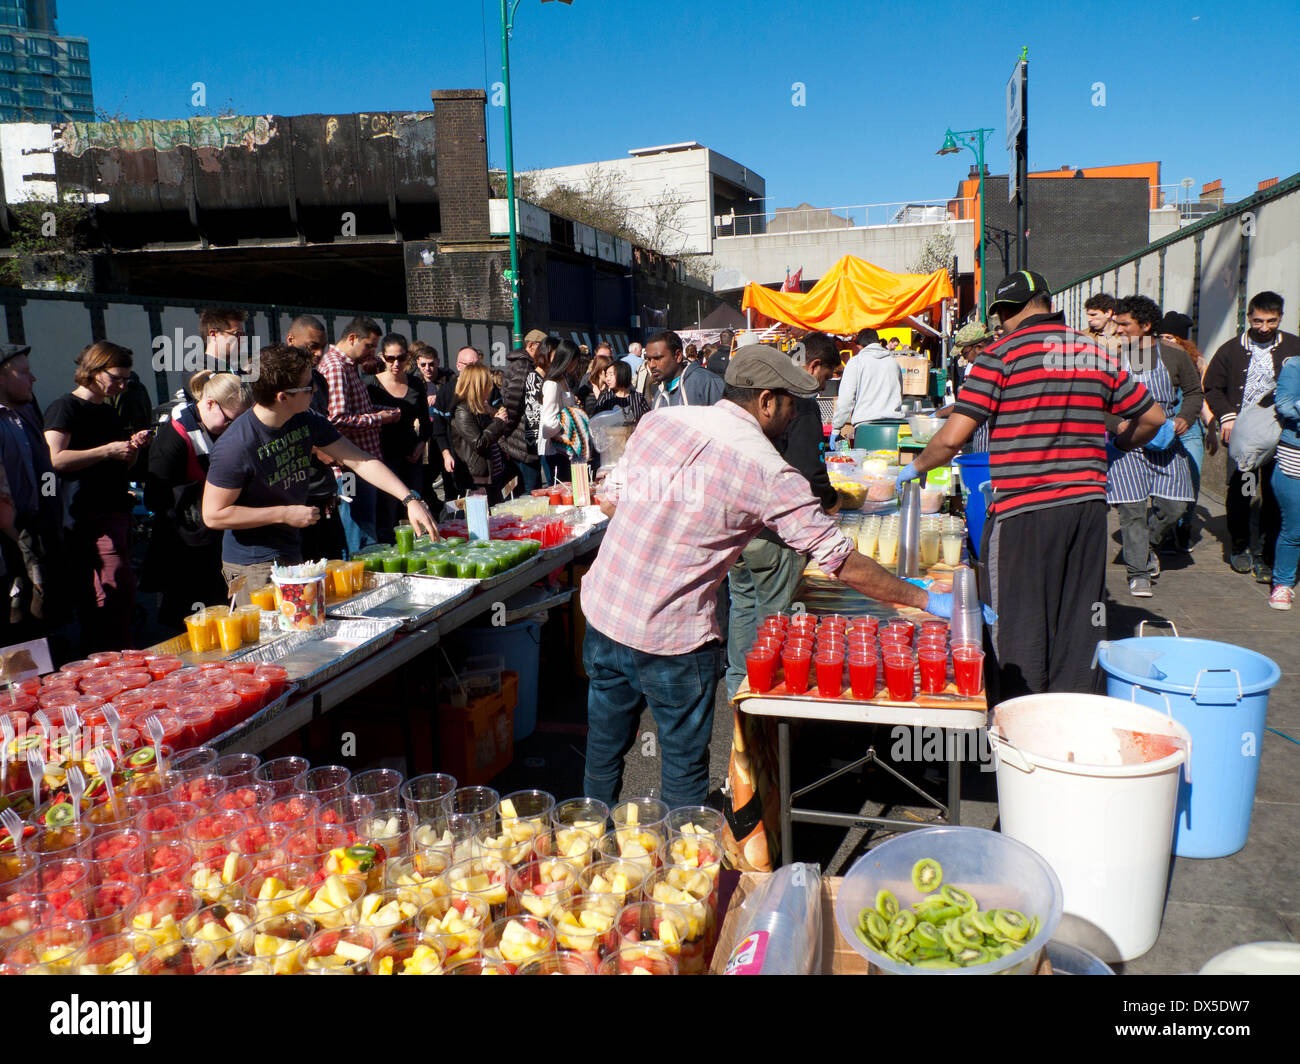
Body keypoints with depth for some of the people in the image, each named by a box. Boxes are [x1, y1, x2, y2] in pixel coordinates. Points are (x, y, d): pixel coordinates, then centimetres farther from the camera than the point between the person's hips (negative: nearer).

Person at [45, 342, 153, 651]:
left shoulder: (107, 411, 22)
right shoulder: (66, 407, -5)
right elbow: (55, 459, -19)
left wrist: (133, 447, 8)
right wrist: (107, 451, -18)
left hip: (116, 513, 9)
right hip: (89, 517, -9)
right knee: (117, 590, -15)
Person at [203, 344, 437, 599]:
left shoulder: (307, 421, -3)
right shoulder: (235, 446, -23)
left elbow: (360, 460, -3)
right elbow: (213, 515, -19)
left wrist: (410, 499, -13)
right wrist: (285, 514, -18)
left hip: (293, 556, 7)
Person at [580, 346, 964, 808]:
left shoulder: (660, 418, 2)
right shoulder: (770, 473, -11)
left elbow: (610, 501, 9)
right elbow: (843, 562, -8)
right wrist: (926, 601, 2)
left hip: (601, 611, 6)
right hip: (671, 639, -6)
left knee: (604, 748, 23)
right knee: (684, 766, 14)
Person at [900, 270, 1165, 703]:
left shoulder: (1002, 354, -6)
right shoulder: (1098, 355, 11)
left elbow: (952, 438, -12)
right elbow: (1151, 417, 20)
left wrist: (916, 466, 5)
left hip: (1024, 512, -5)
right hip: (1087, 505, 6)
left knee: (1015, 633, 4)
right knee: (1075, 629, 14)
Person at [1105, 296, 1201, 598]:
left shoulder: (1173, 356, 3)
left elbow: (1194, 391, 15)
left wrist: (1185, 417, -4)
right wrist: (1120, 425, -16)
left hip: (1165, 444, 2)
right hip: (1126, 446, -2)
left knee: (1174, 505, 1)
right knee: (1131, 508, -6)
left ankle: (1148, 544, 32)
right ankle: (1139, 572, 6)